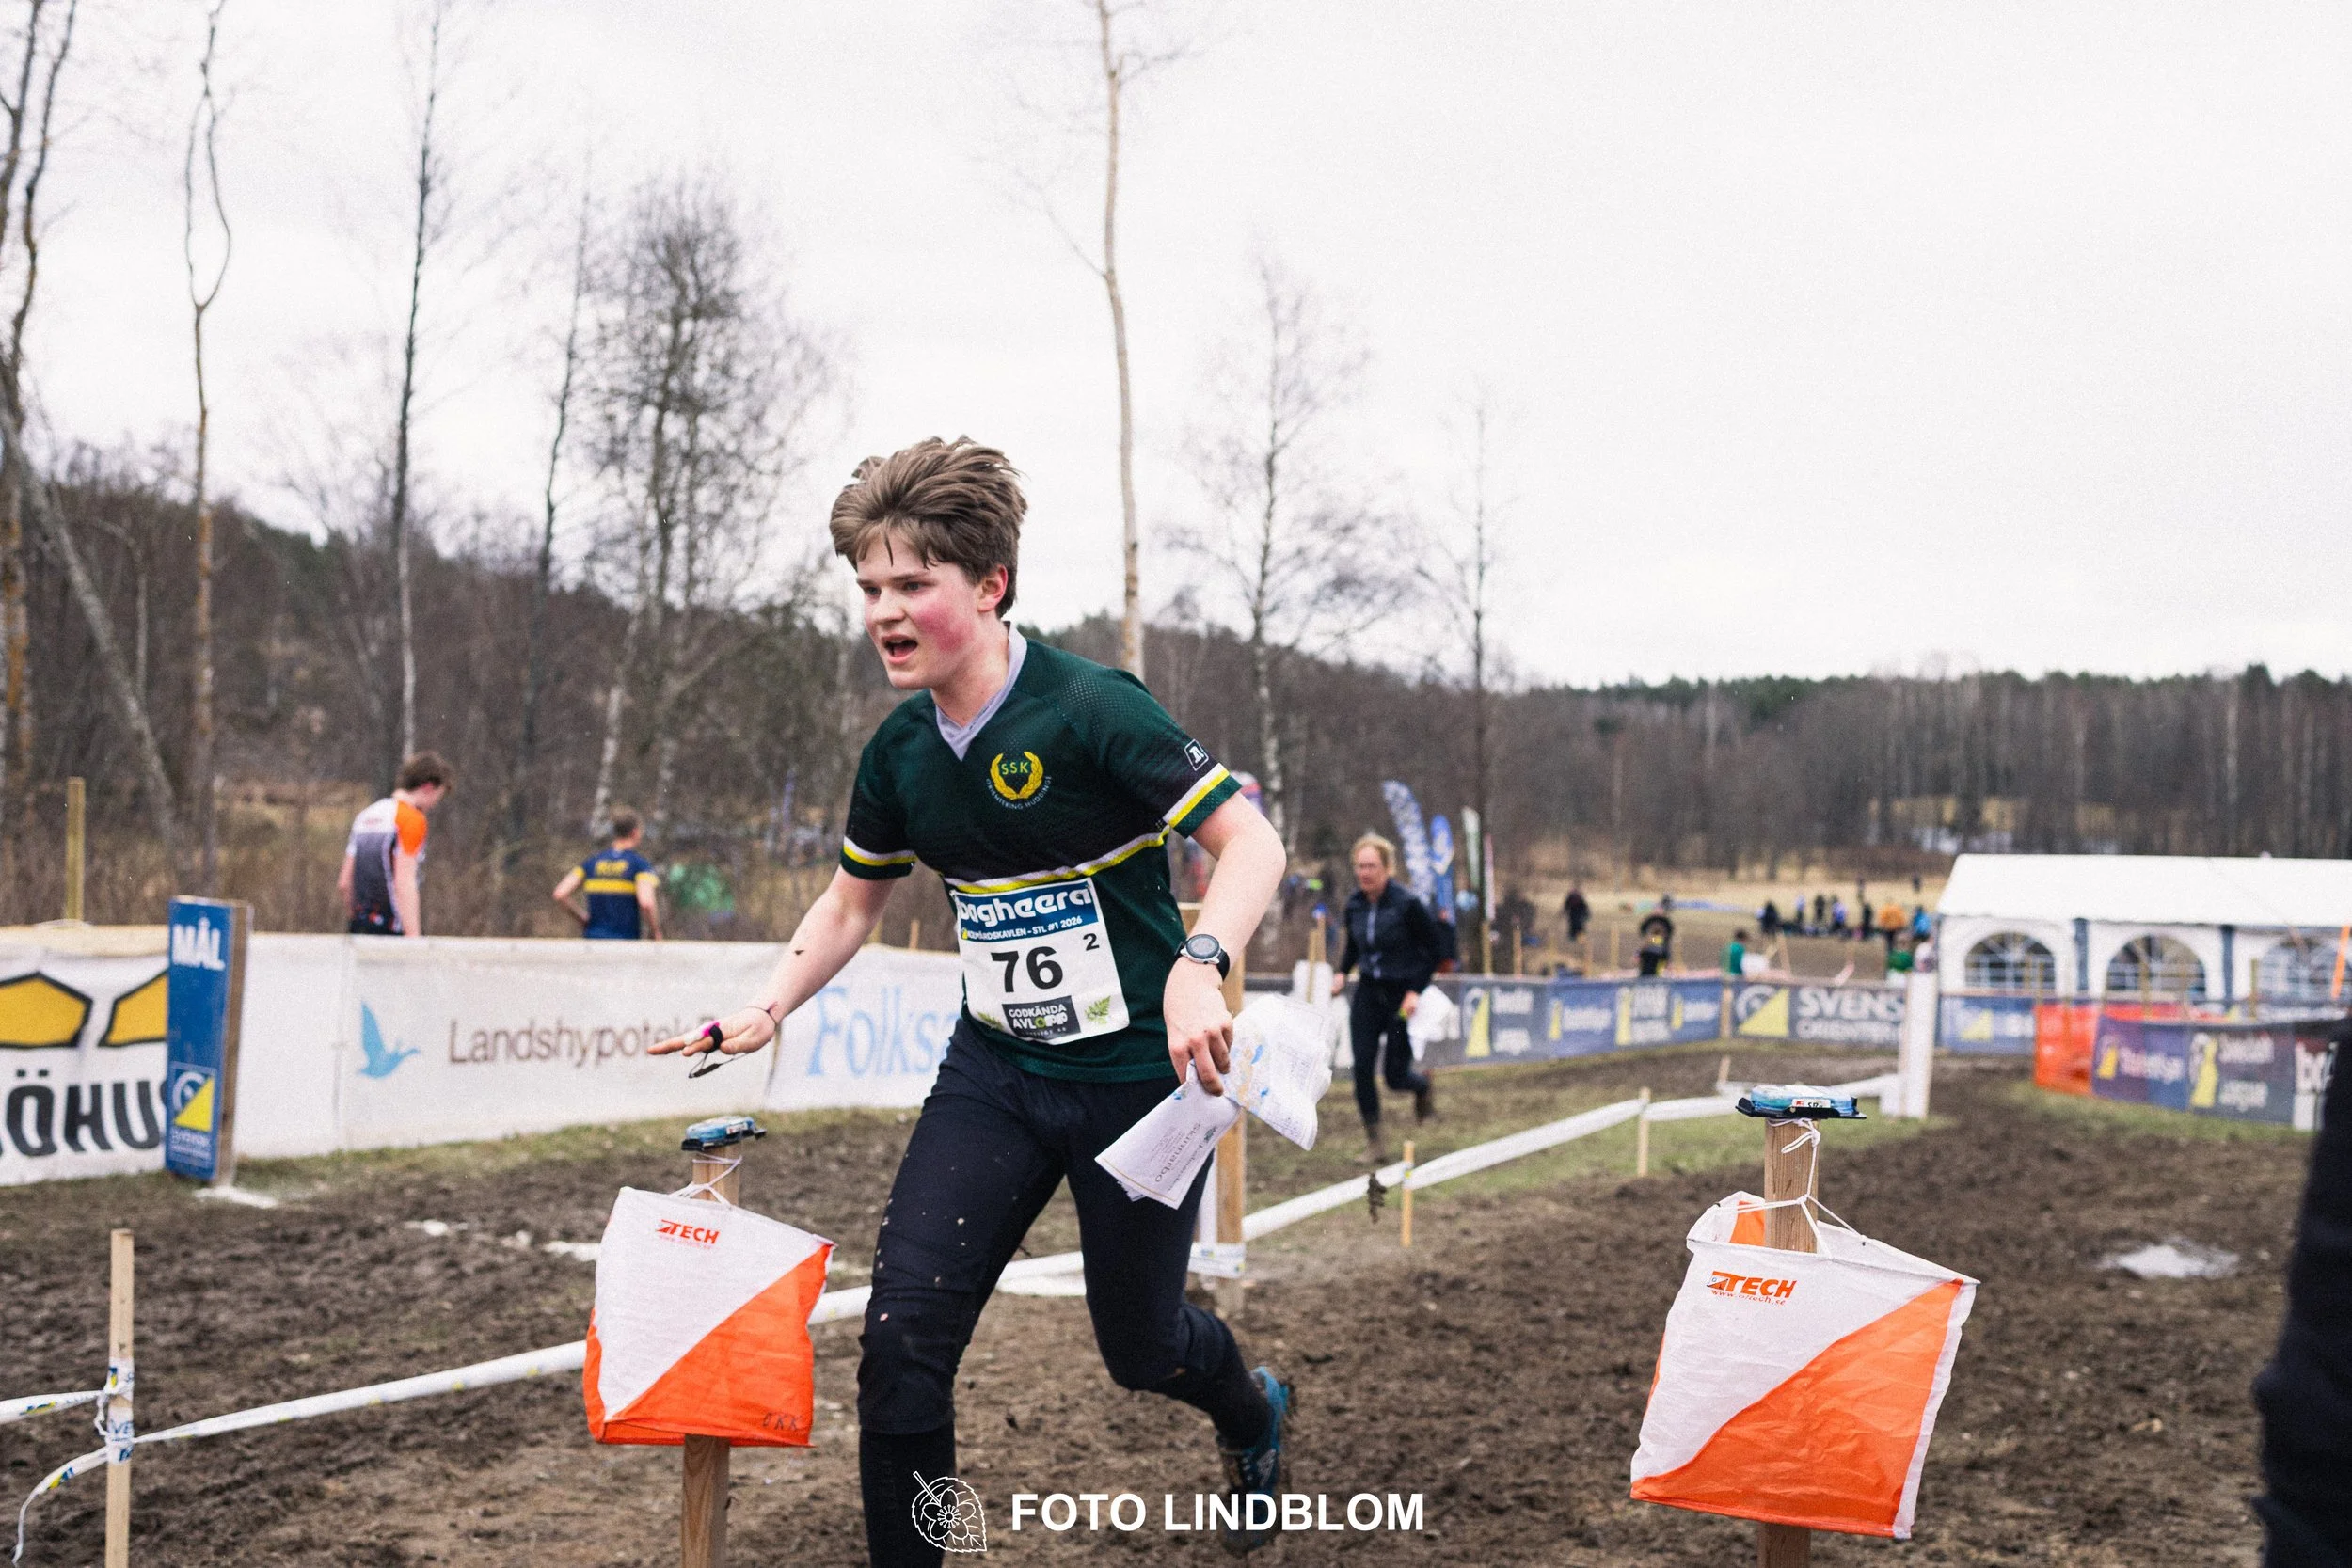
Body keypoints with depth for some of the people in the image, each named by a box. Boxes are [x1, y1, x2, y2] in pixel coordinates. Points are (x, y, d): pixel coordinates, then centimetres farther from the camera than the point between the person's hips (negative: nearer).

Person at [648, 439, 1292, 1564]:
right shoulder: (900, 752, 0)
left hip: (1139, 1077, -5)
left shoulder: (1092, 710, -19)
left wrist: (1200, 966, -36)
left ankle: (1253, 1414, 49)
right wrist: (764, 1011, 2)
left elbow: (1251, 842, -19)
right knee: (901, 1332, -9)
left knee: (1138, 1346, 12)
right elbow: (853, 899, 16)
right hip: (993, 1071, 5)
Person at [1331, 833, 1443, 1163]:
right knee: (1362, 1066, -7)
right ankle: (1373, 1138, 7)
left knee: (1396, 1076, -1)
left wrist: (1416, 990, -16)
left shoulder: (1407, 904, -16)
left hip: (1402, 996, -4)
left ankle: (1424, 1086, 37)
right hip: (1368, 993, 4)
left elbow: (1433, 949, -8)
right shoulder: (1355, 903, 0)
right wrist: (1341, 972, -1)